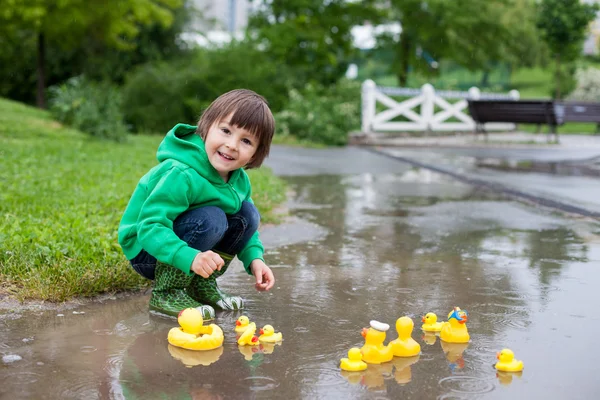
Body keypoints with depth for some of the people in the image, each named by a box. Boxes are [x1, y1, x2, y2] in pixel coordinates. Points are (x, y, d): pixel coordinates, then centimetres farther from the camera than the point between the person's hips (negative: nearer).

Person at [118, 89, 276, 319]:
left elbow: (246, 226, 8)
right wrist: (190, 258, -50)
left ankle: (203, 286, 5)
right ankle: (165, 293, -16)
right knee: (211, 219, -31)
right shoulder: (181, 175, -31)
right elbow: (150, 227, -36)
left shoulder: (240, 180, -5)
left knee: (247, 214, -8)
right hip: (146, 249, -7)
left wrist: (255, 259, -12)